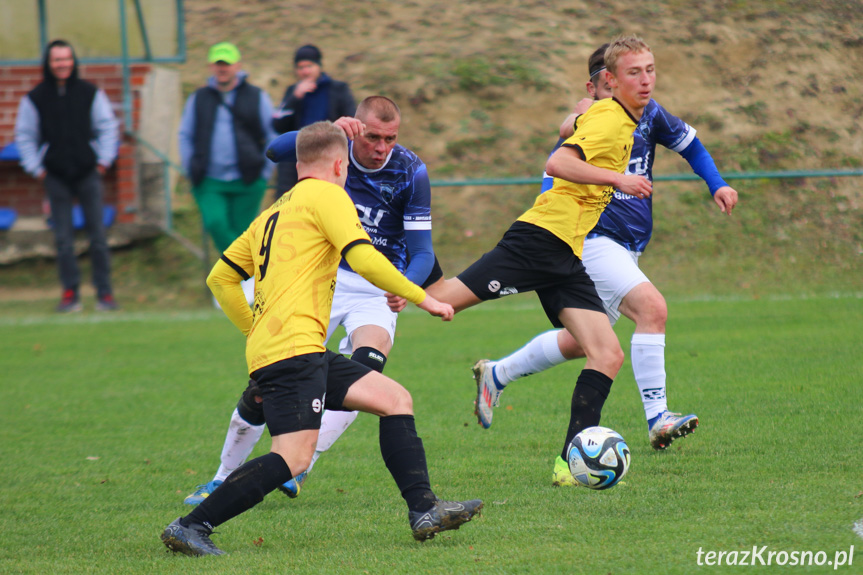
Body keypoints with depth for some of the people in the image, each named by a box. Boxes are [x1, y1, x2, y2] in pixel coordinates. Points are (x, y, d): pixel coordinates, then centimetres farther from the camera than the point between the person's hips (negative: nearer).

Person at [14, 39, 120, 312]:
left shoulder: (90, 93, 3)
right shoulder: (35, 99, 2)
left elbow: (107, 127, 8)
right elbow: (24, 136, 8)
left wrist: (103, 161, 1)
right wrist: (36, 168, 1)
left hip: (88, 174, 0)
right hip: (56, 176, 0)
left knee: (97, 235, -1)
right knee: (63, 238, 0)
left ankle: (104, 292, 4)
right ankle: (70, 292, 5)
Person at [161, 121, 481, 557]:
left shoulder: (273, 213, 25)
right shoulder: (326, 196, 1)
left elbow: (220, 279, 25)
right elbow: (364, 259, -12)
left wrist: (256, 333, 28)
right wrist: (423, 299, -4)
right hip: (293, 346, -10)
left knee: (396, 399, 9)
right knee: (292, 459, -19)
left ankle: (424, 510, 2)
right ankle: (191, 526, -19)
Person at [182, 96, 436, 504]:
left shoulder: (410, 172, -13)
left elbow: (422, 251, -13)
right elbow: (276, 151, -26)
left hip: (377, 289, -1)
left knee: (365, 367, -29)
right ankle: (224, 478, 13)